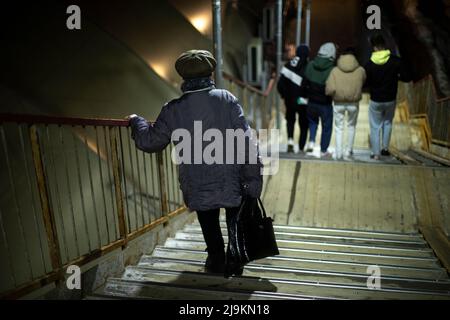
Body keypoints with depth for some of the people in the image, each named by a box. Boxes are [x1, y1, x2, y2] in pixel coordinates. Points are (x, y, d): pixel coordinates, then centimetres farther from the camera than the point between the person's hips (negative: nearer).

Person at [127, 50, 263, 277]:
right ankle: (235, 262, 34)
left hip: (198, 187, 1)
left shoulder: (172, 110, -7)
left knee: (209, 224, 25)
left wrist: (136, 122, 22)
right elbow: (246, 141, -14)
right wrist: (254, 177, -8)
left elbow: (149, 142, 3)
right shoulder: (226, 99, -9)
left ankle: (216, 260, 38)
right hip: (232, 181, 0)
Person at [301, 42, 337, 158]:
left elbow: (304, 83, -1)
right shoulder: (331, 70, -20)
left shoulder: (310, 65, -7)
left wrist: (305, 95, 12)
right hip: (325, 104, -4)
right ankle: (323, 151, 21)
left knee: (312, 121, 29)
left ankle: (311, 141, 11)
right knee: (327, 127, 12)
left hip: (311, 102, 4)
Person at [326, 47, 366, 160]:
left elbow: (330, 89, -17)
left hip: (338, 103, -1)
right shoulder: (360, 70, -6)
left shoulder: (335, 70, -10)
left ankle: (339, 153, 8)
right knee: (351, 126, 21)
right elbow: (363, 83, 11)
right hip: (353, 104, 1)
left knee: (339, 128, 11)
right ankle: (349, 150, 29)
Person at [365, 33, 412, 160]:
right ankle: (385, 147, 23)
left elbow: (365, 83, -8)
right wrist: (395, 76, 9)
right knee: (388, 123, 25)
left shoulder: (369, 65, -14)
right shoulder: (396, 61, -11)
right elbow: (407, 77, -9)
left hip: (375, 101, -2)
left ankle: (376, 153, 11)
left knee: (375, 127, 10)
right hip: (391, 100, 2)